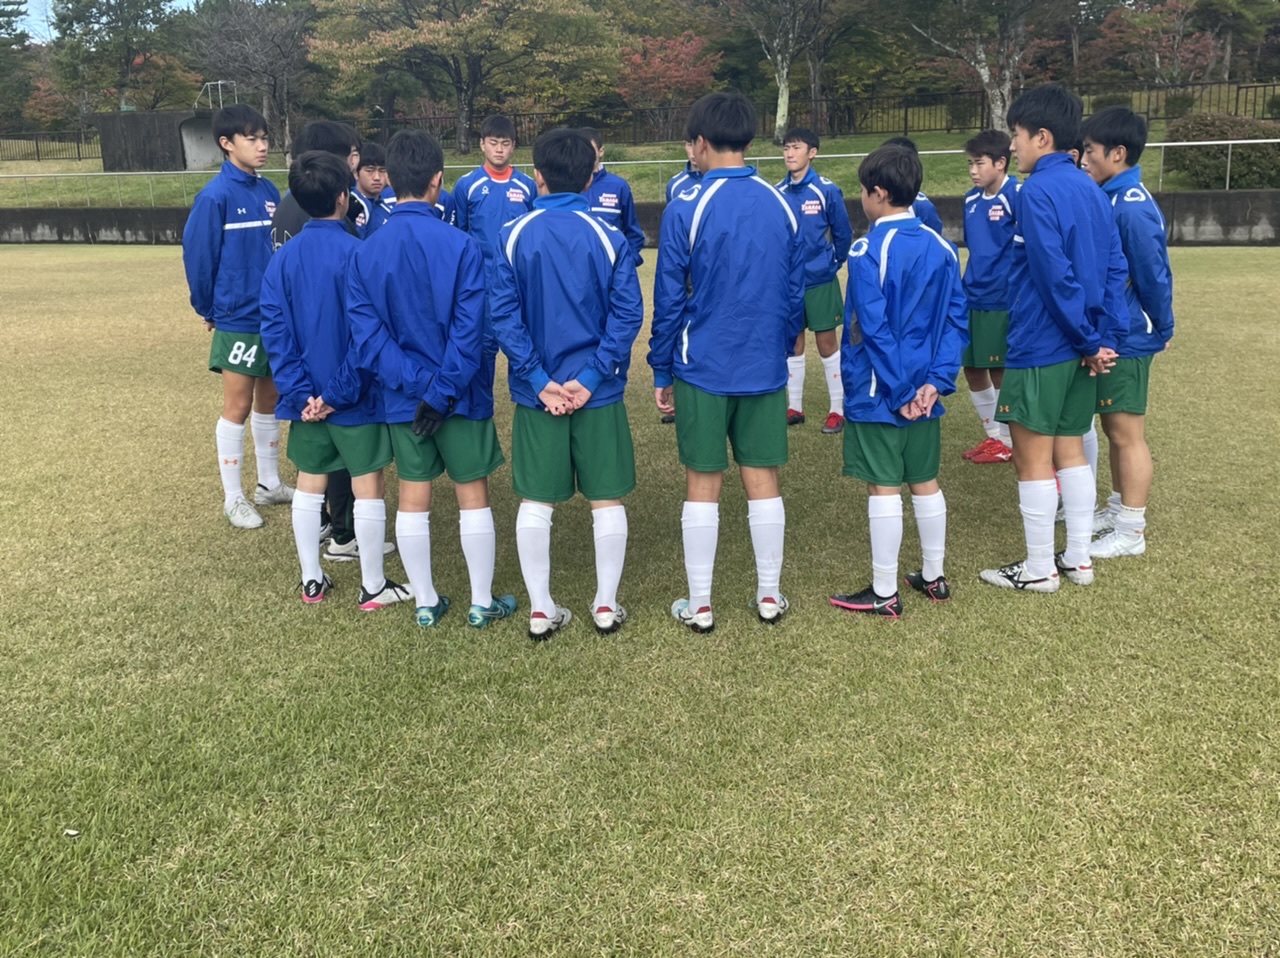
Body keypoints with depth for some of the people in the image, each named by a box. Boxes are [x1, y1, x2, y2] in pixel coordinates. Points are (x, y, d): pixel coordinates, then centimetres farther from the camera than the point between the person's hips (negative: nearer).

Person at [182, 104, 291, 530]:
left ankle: (269, 484, 28)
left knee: (269, 402, 15)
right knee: (238, 407, 2)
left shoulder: (268, 191, 4)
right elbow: (197, 254, -9)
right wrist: (207, 309, 0)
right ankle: (233, 498, 14)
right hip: (238, 320, -6)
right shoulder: (216, 195, -13)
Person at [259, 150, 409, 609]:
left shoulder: (283, 258, 0)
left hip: (307, 398, 5)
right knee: (368, 488, 6)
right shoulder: (357, 253, -15)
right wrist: (341, 392, -12)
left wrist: (299, 392, -6)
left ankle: (311, 580, 26)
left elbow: (275, 329, -4)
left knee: (309, 485, 16)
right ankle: (373, 586, 14)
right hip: (353, 397, -5)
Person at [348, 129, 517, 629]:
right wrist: (443, 391, -15)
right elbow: (469, 331, -19)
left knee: (413, 498, 13)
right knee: (473, 495, 9)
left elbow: (367, 336, -9)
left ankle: (426, 603, 23)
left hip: (402, 398, 3)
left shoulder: (365, 253, -4)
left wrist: (417, 385, -13)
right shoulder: (462, 245, -15)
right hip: (463, 394, -3)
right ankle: (482, 603, 19)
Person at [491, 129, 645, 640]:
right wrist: (591, 377, -11)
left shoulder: (513, 236, -4)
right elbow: (627, 314, -11)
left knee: (536, 502, 11)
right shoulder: (609, 237, -5)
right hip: (598, 391, 0)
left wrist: (539, 381, -10)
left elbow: (503, 315, -9)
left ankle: (541, 610, 17)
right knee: (607, 500, 11)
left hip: (536, 392, 1)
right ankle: (606, 605, 18)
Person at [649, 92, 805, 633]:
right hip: (766, 370, 3)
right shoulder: (782, 206, 2)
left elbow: (669, 301, -7)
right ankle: (769, 596, 21)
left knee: (703, 486, 5)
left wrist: (662, 372, 2)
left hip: (702, 370, -3)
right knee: (763, 481, 11)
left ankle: (699, 607, 14)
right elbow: (796, 293, 9)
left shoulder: (685, 210, -10)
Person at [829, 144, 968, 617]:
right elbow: (957, 319, 3)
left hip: (879, 393, -7)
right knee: (925, 481, 17)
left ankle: (884, 593, 9)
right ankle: (933, 577, 29)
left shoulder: (869, 250, -15)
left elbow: (873, 328, -19)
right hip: (924, 391, 7)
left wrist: (899, 391, -14)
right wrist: (936, 379, -2)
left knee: (883, 488, 0)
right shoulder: (940, 247, 5)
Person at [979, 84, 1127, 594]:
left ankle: (1039, 569, 10)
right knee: (1070, 448, 16)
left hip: (1040, 348, -8)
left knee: (1033, 457, 1)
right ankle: (1078, 559, 23)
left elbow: (1056, 276, -21)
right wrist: (1103, 338, 4)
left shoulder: (1038, 192, -16)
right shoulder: (1090, 189, 10)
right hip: (1079, 349, 8)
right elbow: (1115, 267, 8)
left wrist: (1088, 340, -13)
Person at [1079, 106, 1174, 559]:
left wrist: (1162, 330, -8)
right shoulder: (1112, 198, 8)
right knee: (1115, 428, 18)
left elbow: (1154, 275, -19)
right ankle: (1118, 510, 31)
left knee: (1127, 433, 0)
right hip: (1110, 335, 9)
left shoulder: (1132, 208, -21)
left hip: (1126, 340, -9)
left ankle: (1132, 531, 10)